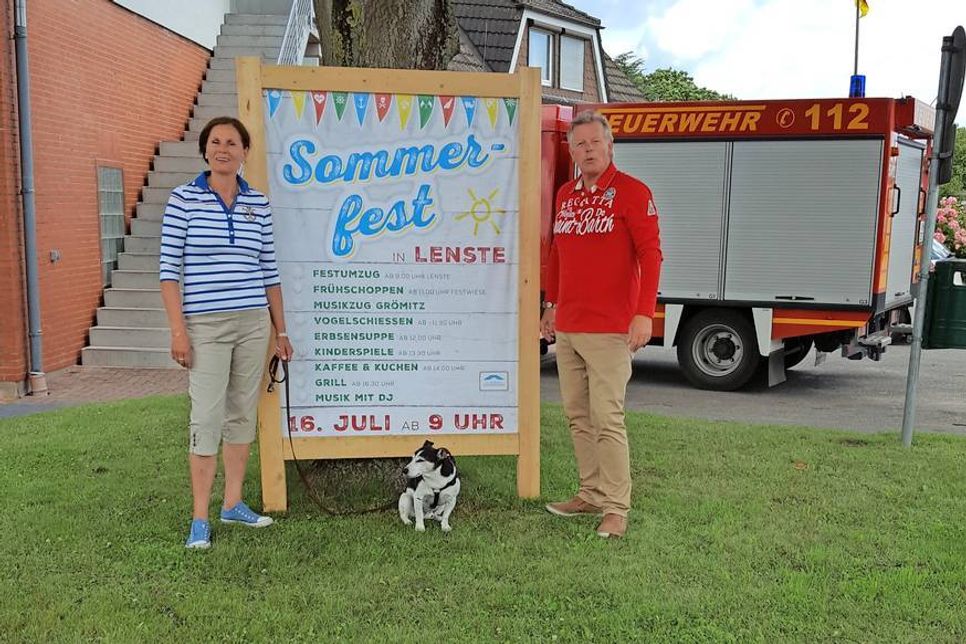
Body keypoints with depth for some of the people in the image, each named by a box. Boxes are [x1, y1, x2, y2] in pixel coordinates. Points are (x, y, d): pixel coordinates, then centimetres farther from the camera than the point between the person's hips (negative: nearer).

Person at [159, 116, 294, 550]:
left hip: (253, 322, 4)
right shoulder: (184, 199, -1)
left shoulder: (258, 203, 8)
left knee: (243, 413, 10)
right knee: (207, 417, -5)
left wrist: (280, 330, 12)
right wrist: (178, 329, -11)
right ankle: (199, 519, 6)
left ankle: (233, 504, 23)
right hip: (206, 324, -4)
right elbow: (169, 267, -4)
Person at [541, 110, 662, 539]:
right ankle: (591, 495, 23)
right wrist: (551, 305, 24)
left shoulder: (632, 192, -4)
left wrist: (644, 314, -18)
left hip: (608, 330, -7)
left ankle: (616, 509, 2)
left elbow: (650, 255, -10)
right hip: (566, 328, 7)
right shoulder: (565, 195, 16)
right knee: (577, 416, 11)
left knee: (607, 418, -7)